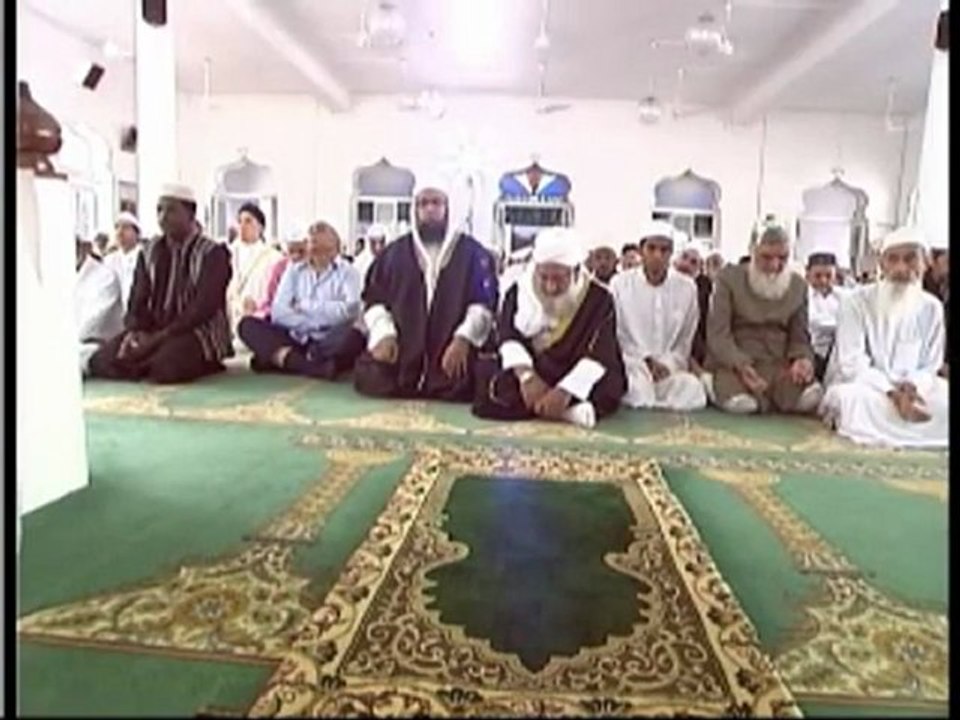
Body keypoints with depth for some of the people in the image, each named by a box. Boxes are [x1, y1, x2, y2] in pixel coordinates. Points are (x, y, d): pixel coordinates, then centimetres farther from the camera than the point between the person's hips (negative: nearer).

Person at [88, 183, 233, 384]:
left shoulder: (212, 254, -6)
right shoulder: (149, 252, 13)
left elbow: (202, 308, -16)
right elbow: (138, 300, 9)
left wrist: (158, 338, -22)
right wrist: (135, 331, -14)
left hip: (198, 332, -5)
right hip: (153, 330, 6)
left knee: (165, 366, -35)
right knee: (102, 360, -17)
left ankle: (200, 364, -5)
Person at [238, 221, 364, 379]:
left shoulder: (347, 272, 5)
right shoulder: (294, 270, 13)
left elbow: (350, 310, -14)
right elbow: (278, 311, 0)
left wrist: (306, 305, -6)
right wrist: (313, 325, -11)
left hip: (329, 342, -3)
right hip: (296, 339, 3)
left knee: (353, 338, -35)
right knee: (248, 324, -16)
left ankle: (281, 358, -27)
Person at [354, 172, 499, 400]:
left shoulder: (473, 253, 8)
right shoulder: (394, 251, 14)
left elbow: (483, 303, 0)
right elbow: (374, 299, 11)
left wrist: (463, 339, -17)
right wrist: (384, 334, -8)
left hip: (451, 349, -1)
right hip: (401, 348, 2)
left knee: (459, 385, -29)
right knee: (369, 378, -21)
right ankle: (409, 385, 7)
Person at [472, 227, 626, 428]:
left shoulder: (599, 298, -14)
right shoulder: (521, 288, -5)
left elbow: (599, 356, -23)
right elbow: (508, 335, -13)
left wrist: (564, 392, -37)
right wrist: (526, 376, -31)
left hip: (575, 379, -2)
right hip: (531, 369, 3)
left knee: (609, 384, -33)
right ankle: (569, 411, -32)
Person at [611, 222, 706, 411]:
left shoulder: (687, 287, 5)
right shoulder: (620, 283, -1)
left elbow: (686, 340, 9)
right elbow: (615, 335, 1)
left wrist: (667, 365, -9)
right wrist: (645, 360, -11)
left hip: (671, 368, 3)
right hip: (632, 364, -2)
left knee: (693, 392, -28)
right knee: (639, 395, -35)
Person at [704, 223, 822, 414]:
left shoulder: (798, 285, 13)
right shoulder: (729, 278, 0)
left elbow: (800, 336, 12)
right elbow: (718, 333, -9)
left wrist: (803, 359, -13)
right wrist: (741, 364, -28)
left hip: (778, 363, 4)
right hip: (732, 363, -4)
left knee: (811, 396, -26)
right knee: (741, 402, -35)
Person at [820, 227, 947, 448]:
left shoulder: (931, 308, 3)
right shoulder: (856, 301, -10)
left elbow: (930, 367, 4)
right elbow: (851, 363, -17)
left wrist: (911, 387, -21)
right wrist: (893, 393, -32)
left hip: (909, 391, 4)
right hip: (860, 385, -4)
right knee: (852, 397, -38)